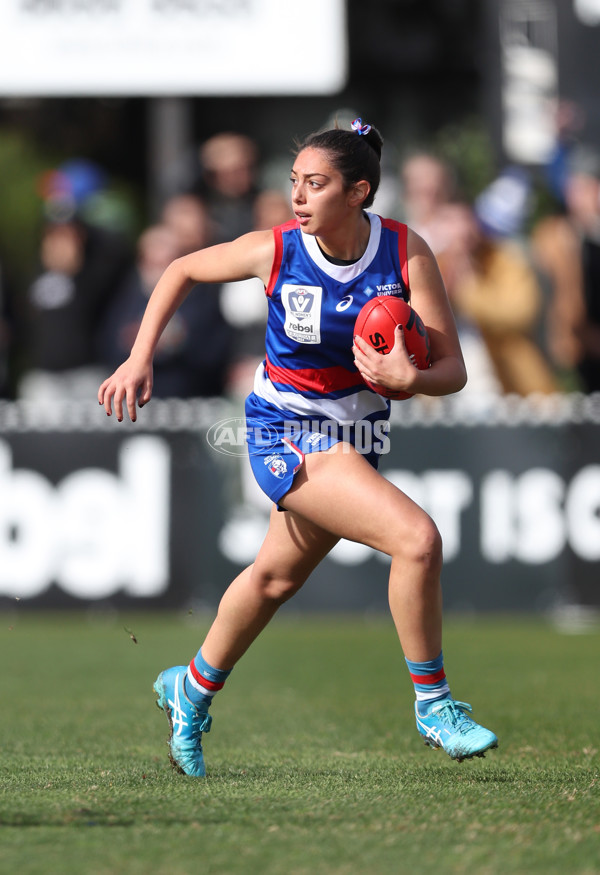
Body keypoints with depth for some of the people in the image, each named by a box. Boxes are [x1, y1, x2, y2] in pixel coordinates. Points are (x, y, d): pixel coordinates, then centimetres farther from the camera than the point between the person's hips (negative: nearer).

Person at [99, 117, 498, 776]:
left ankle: (191, 691, 47)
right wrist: (140, 360, -3)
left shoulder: (406, 251, -14)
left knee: (275, 577, 22)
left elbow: (452, 370, -16)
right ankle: (432, 706, -9)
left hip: (356, 436, 4)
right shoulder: (276, 251, -17)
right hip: (286, 432, -4)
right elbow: (181, 272, 2)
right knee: (417, 538, -24)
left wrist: (409, 379, -37)